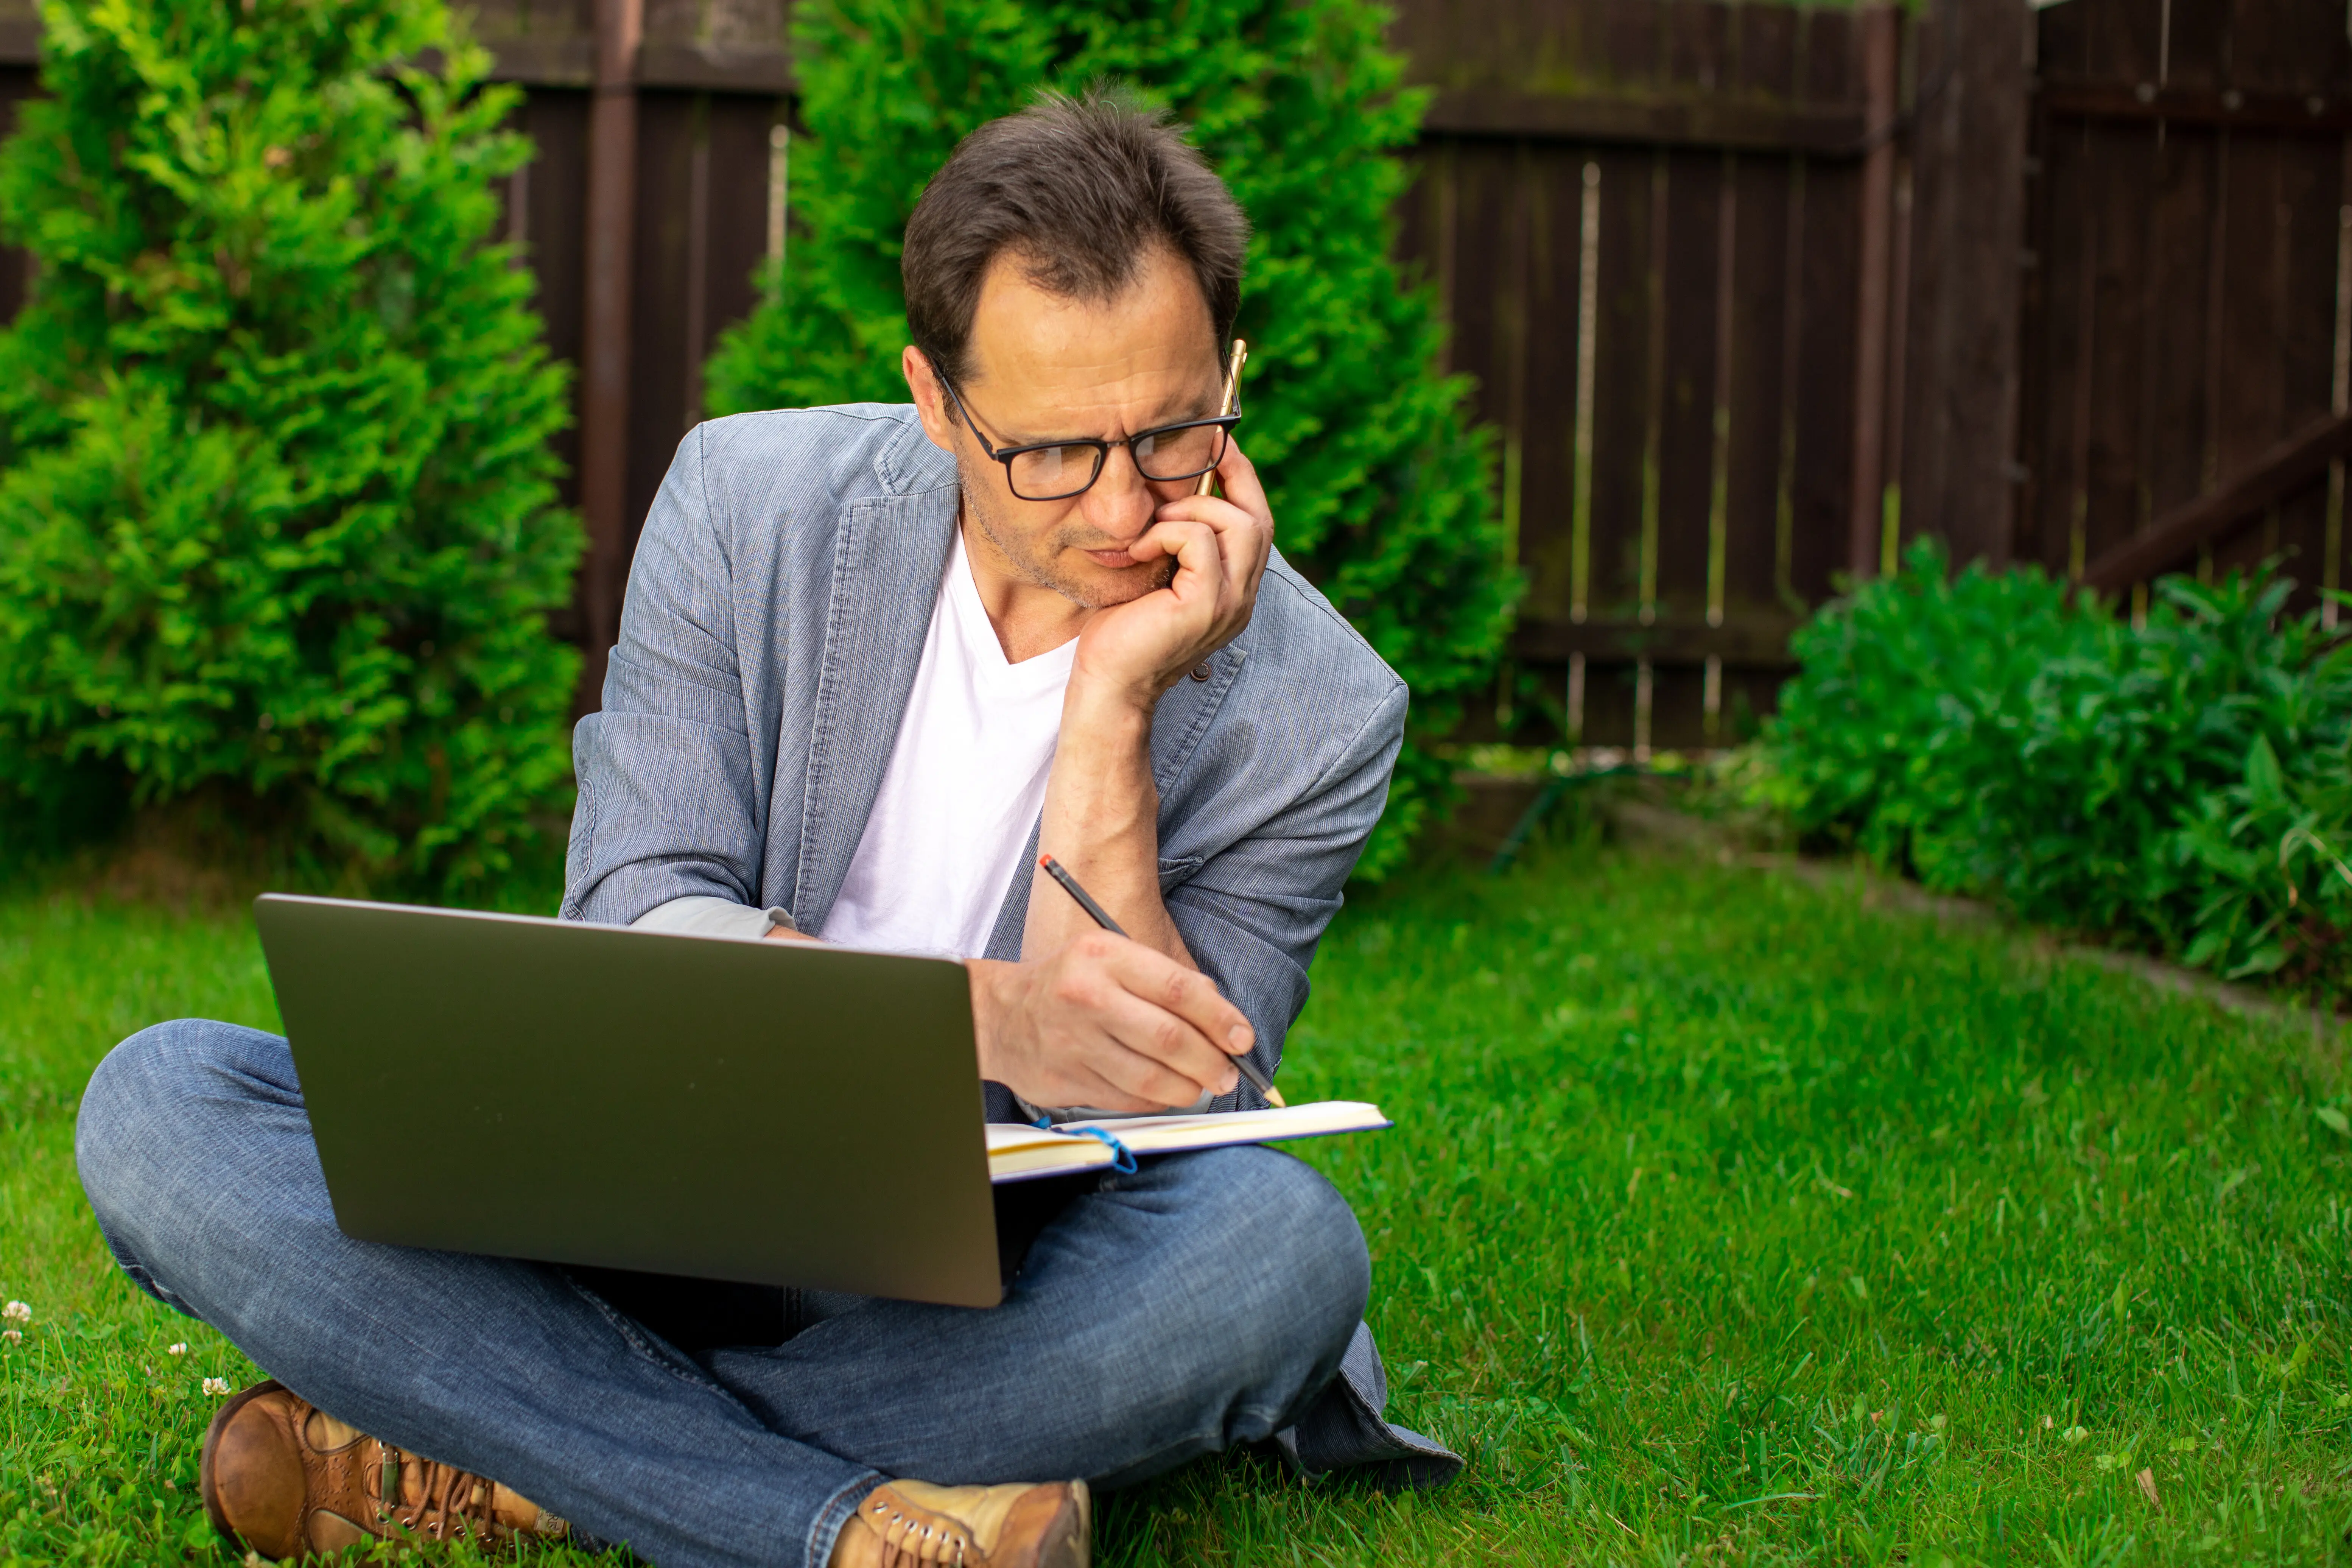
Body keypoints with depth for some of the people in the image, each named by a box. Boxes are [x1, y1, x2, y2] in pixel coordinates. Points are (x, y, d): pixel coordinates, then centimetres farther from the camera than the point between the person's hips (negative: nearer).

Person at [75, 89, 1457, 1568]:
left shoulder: (1314, 712, -8)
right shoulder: (747, 503, -4)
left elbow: (1147, 1117, -14)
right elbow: (632, 933, -13)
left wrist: (1109, 712, -22)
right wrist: (987, 1016, -31)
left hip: (983, 1294, -1)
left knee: (1287, 1243, -34)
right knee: (159, 1102, -20)